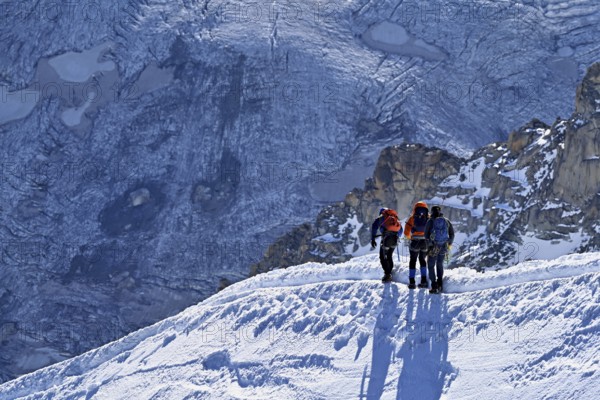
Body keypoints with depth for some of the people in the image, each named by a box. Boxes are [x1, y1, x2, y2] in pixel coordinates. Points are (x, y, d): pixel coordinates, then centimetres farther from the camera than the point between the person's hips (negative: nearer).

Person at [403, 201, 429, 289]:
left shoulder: (412, 218, 0)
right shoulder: (429, 218, 6)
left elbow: (406, 232, -2)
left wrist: (409, 237, 19)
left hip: (415, 242, -2)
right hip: (426, 242, 2)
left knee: (413, 260, 11)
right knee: (422, 260, 20)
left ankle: (412, 282, 6)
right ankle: (424, 280, 12)